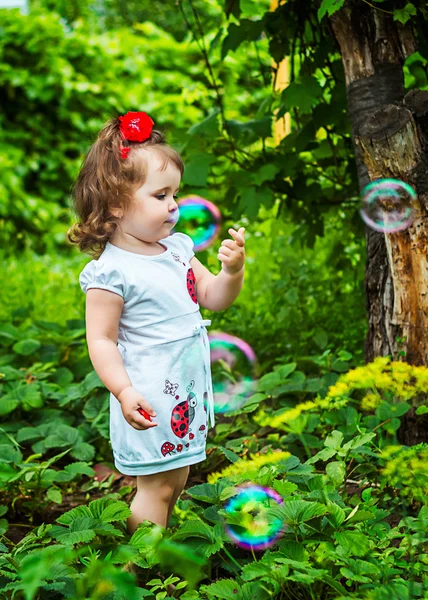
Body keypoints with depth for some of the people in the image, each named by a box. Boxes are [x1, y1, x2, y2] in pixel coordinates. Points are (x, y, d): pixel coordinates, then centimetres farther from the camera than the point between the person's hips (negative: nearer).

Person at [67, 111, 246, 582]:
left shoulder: (177, 247, 5)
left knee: (175, 478, 18)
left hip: (187, 388, 8)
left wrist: (232, 270, -9)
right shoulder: (111, 271, -18)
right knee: (156, 487, 2)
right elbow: (101, 340, -18)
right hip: (149, 397, -8)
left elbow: (214, 299, 10)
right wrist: (123, 391, -28)